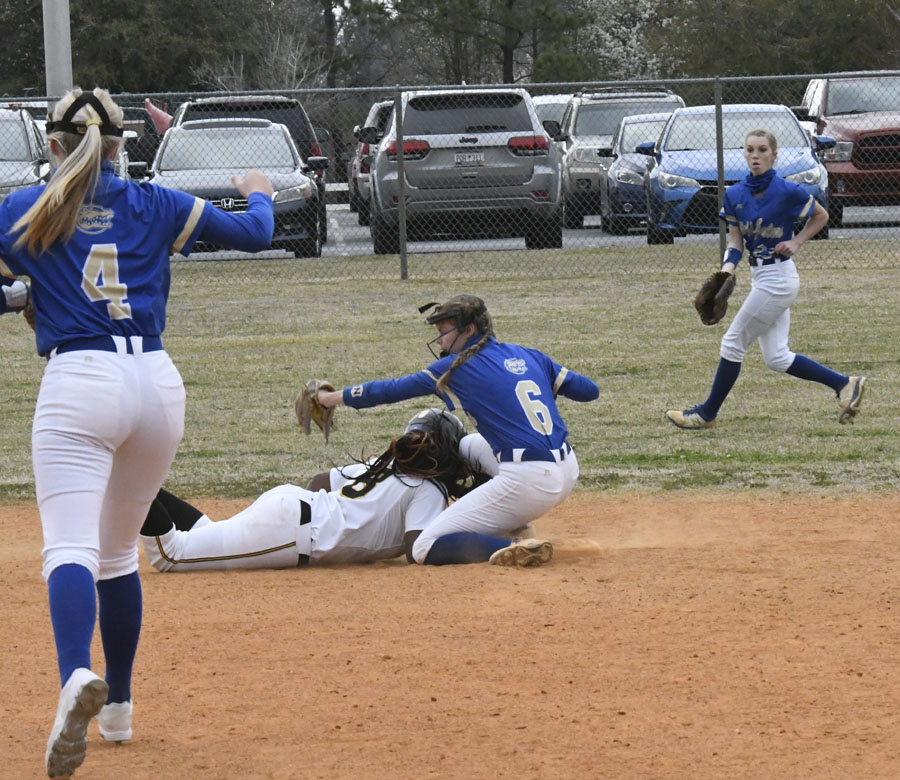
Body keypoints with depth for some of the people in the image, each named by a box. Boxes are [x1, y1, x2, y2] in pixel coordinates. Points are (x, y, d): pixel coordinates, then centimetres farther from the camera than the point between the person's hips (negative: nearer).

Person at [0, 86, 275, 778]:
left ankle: (77, 676, -45)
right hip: (159, 383, 4)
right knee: (118, 550, 20)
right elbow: (254, 234, 20)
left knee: (71, 546, -18)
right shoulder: (155, 207, 12)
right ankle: (117, 705, 24)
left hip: (78, 382, -4)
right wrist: (259, 195, 42)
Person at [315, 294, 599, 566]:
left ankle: (515, 551, -21)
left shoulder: (458, 367, 0)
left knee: (424, 549, -3)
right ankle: (516, 525, 24)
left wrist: (331, 397, 18)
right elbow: (589, 390, 17)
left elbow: (391, 390, 6)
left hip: (526, 484, -8)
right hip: (569, 474, 8)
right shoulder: (529, 356, 15)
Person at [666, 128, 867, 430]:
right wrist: (727, 269, -12)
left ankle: (708, 413, 10)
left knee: (733, 343, -2)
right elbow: (736, 240, 6)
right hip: (758, 277, 8)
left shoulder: (786, 191, -14)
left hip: (778, 277, -8)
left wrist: (796, 243, -9)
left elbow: (821, 216, 2)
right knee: (776, 358, 9)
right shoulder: (734, 195, 3)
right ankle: (845, 384, 19)